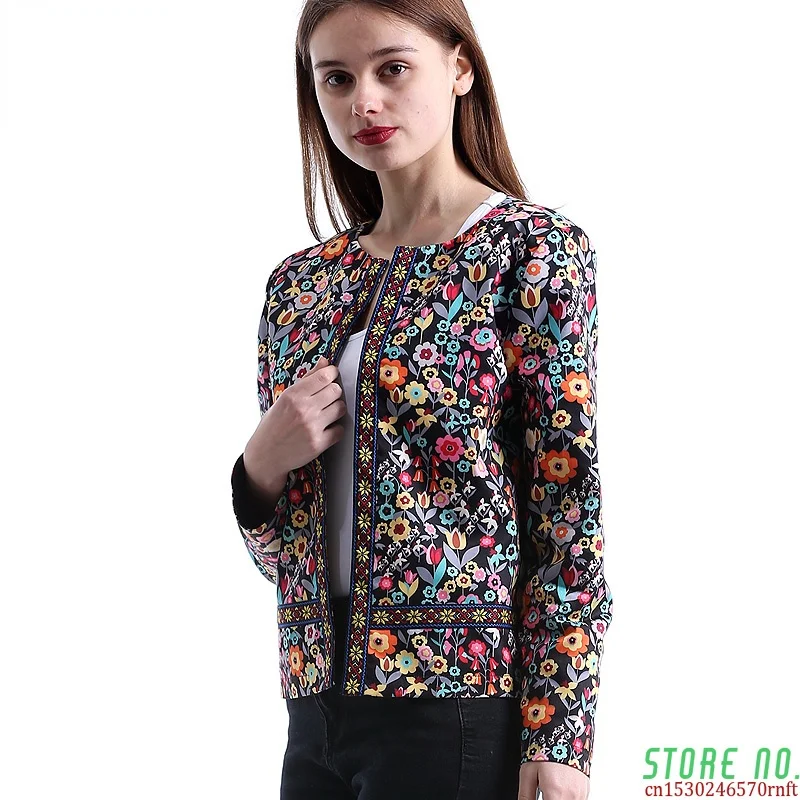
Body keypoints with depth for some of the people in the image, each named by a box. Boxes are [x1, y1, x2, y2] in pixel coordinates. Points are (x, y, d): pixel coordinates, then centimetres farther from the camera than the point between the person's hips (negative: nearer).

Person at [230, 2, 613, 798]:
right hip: (320, 703, 5)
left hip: (458, 703, -5)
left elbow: (569, 504, -9)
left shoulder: (532, 250, -3)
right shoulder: (300, 283, 11)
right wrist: (262, 467, -5)